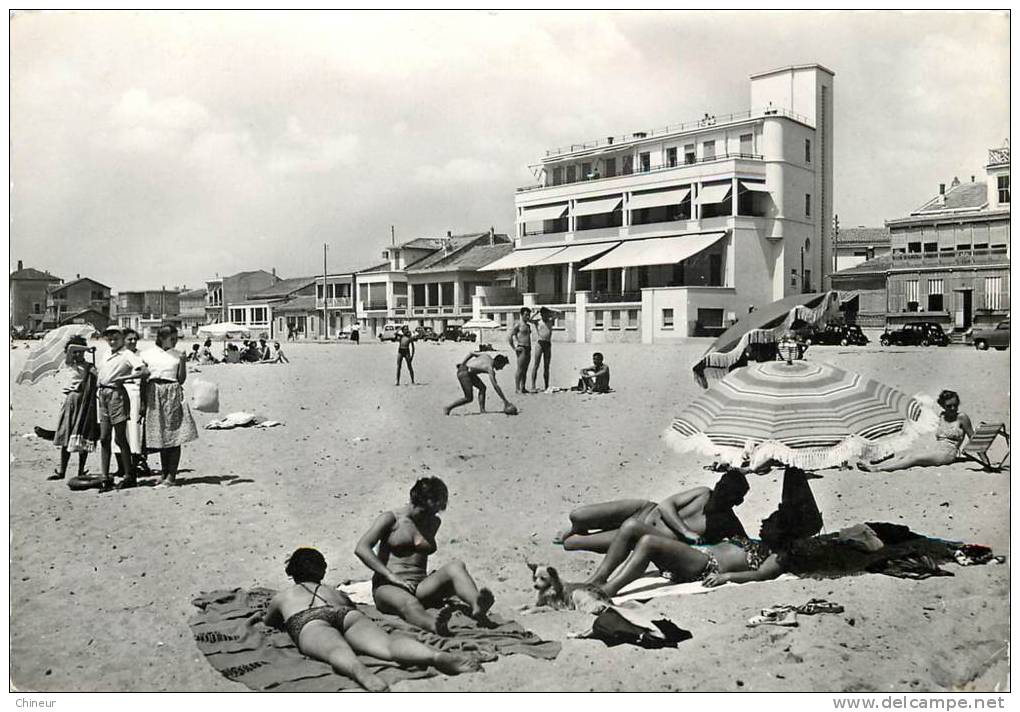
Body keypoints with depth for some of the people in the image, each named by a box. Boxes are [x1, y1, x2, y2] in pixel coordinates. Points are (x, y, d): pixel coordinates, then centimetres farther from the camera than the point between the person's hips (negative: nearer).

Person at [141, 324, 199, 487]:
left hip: (173, 395, -1)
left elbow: (181, 380, 5)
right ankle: (164, 474, 17)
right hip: (154, 395, 1)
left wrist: (182, 361, -3)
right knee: (160, 437, 8)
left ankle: (171, 476, 2)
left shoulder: (178, 355, 7)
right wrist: (143, 402, 5)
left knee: (174, 437, -3)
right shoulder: (148, 354, 7)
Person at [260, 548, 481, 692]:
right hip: (347, 613, 2)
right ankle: (438, 656, -58)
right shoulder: (334, 592, 44)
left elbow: (270, 621, 58)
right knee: (387, 643, -27)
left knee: (338, 650, -36)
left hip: (309, 621, -2)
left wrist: (260, 616, 82)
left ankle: (361, 671, -73)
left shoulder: (282, 596, 40)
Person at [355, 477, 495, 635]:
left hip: (420, 587, 4)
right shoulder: (390, 519, 3)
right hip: (388, 587, -4)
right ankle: (434, 624, -75)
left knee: (456, 566, -25)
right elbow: (361, 549, -9)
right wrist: (391, 576, -18)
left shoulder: (434, 522, 19)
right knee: (410, 604, -41)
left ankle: (477, 606, -56)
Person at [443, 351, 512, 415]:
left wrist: (462, 364, 18)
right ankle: (447, 408, 1)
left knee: (482, 387, 10)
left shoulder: (487, 355, 3)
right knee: (469, 398, -6)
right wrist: (505, 401, -17)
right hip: (464, 373, -10)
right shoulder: (490, 370, -18)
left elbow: (471, 353, 10)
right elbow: (496, 387, -20)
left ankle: (482, 410, 9)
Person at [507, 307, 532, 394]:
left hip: (528, 349, 8)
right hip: (521, 349, -8)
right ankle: (517, 388, -7)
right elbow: (509, 337, -11)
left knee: (525, 370, 9)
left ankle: (523, 388, 12)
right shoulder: (518, 324, -7)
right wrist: (514, 348, -11)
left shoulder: (528, 325, 18)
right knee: (520, 370, -9)